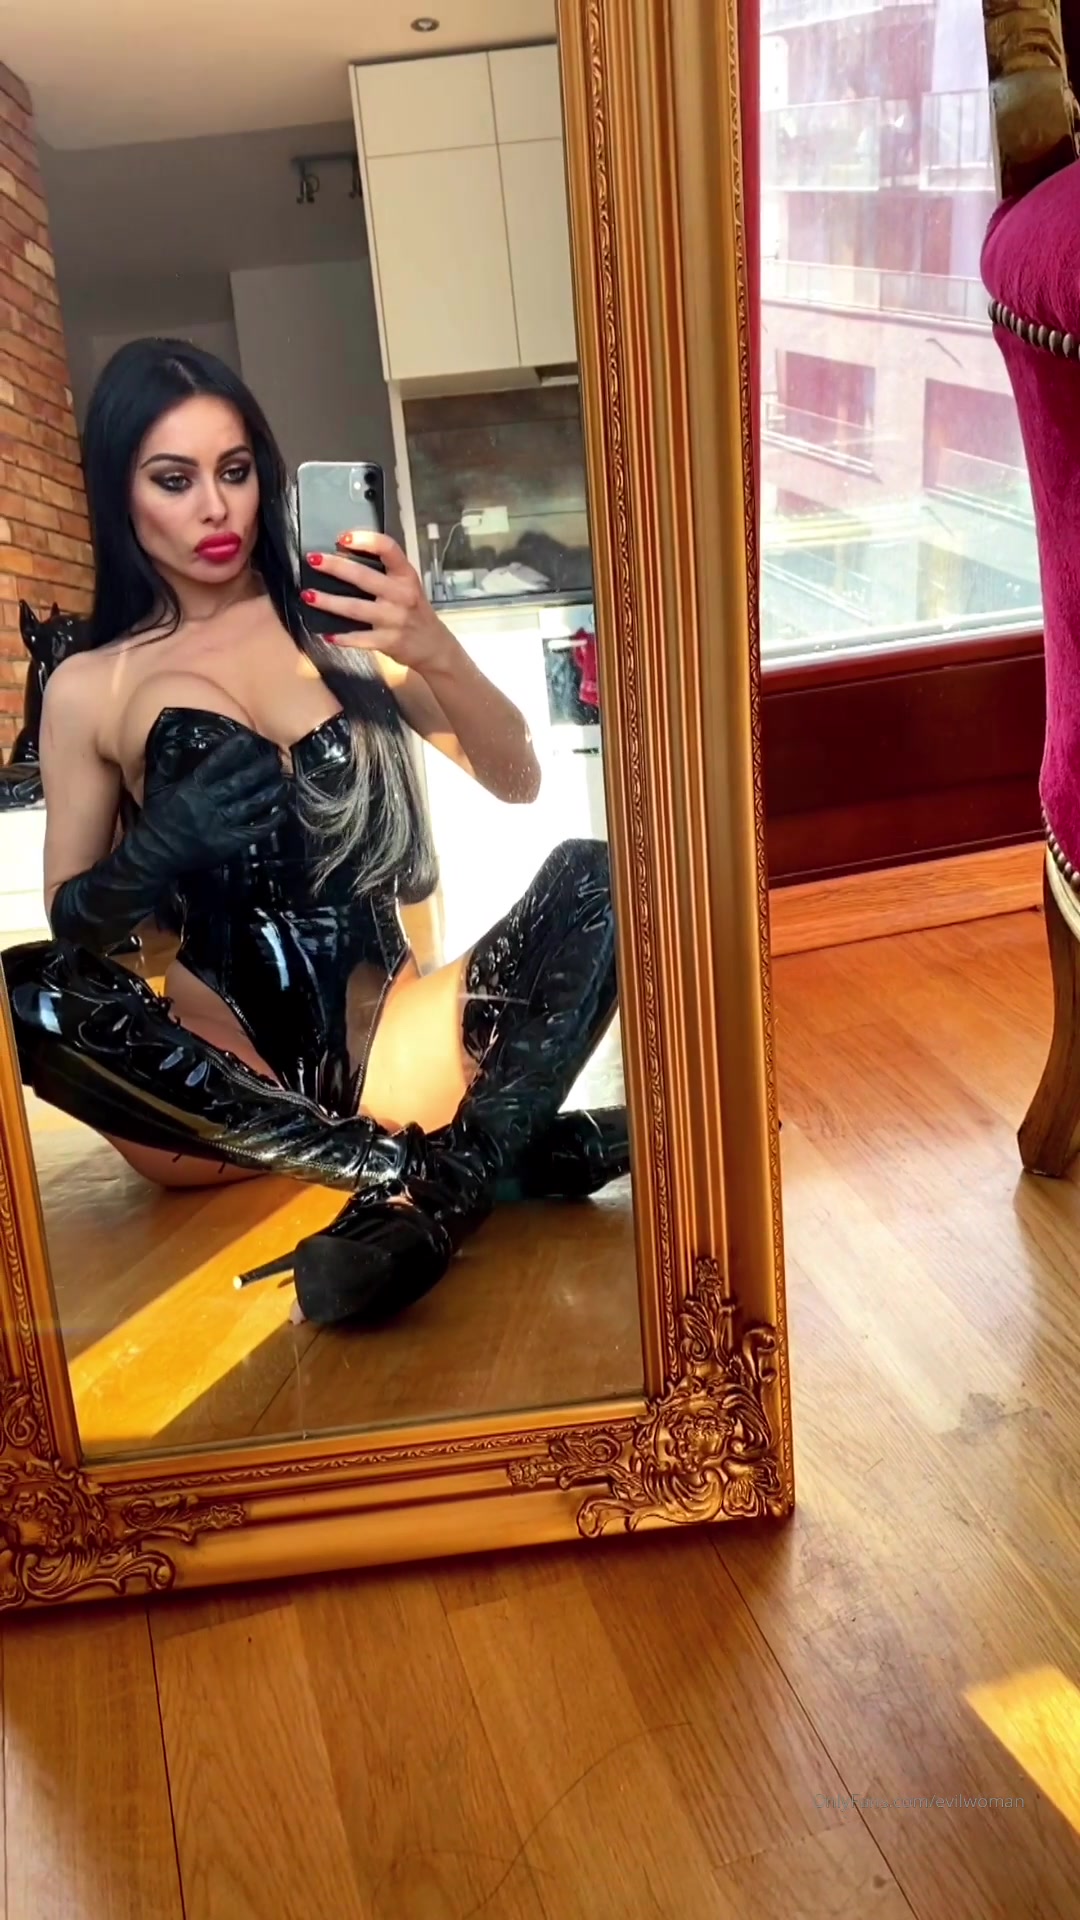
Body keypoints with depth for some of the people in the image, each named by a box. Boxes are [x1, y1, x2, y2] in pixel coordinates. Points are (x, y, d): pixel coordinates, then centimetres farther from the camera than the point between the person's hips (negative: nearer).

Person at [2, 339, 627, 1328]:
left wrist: (437, 653, -18)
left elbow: (517, 781, 2)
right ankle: (479, 1152, -28)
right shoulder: (89, 689, 6)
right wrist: (159, 854, -18)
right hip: (233, 1082, 0)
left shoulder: (336, 618, 7)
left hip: (384, 1033, 1)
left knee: (590, 877, -19)